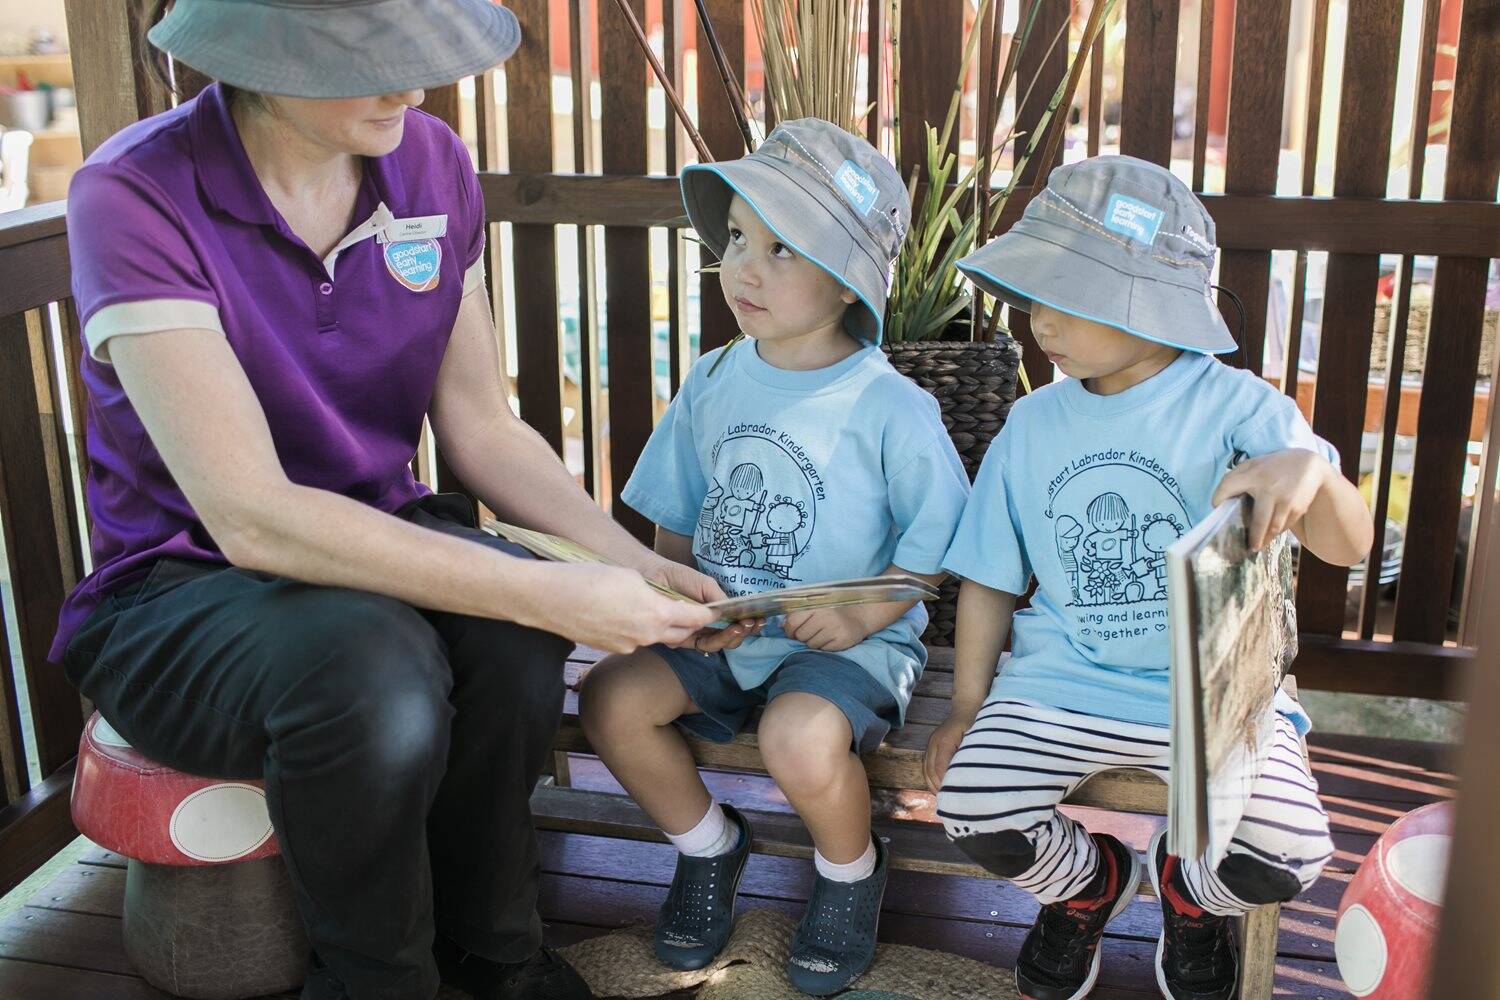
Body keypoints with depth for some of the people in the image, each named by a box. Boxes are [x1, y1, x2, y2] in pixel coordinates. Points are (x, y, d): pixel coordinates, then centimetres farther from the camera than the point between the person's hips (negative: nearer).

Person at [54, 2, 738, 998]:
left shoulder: (430, 163, -4)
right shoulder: (135, 197, -21)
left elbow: (483, 427, 1)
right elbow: (251, 517, -29)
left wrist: (630, 561, -14)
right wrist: (548, 593, -34)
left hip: (369, 539, 5)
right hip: (179, 584, -4)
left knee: (513, 633, -29)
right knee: (370, 668, -36)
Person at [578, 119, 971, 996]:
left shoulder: (891, 408, -12)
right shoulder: (713, 383, 4)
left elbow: (936, 539, -8)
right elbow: (674, 521, 11)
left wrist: (861, 616, -18)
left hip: (849, 641, -5)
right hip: (720, 636, 5)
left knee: (803, 740, -32)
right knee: (612, 699, -15)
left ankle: (852, 870, 5)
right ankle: (709, 844, 14)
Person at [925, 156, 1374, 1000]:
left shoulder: (1234, 407, -5)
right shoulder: (1032, 425, 5)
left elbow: (1348, 547, -14)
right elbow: (990, 579, 13)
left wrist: (1307, 469, -36)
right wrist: (970, 707, 5)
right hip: (1064, 680, 2)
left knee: (1283, 859, -23)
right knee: (972, 810, -21)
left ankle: (1188, 893, 18)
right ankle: (1088, 882, 16)